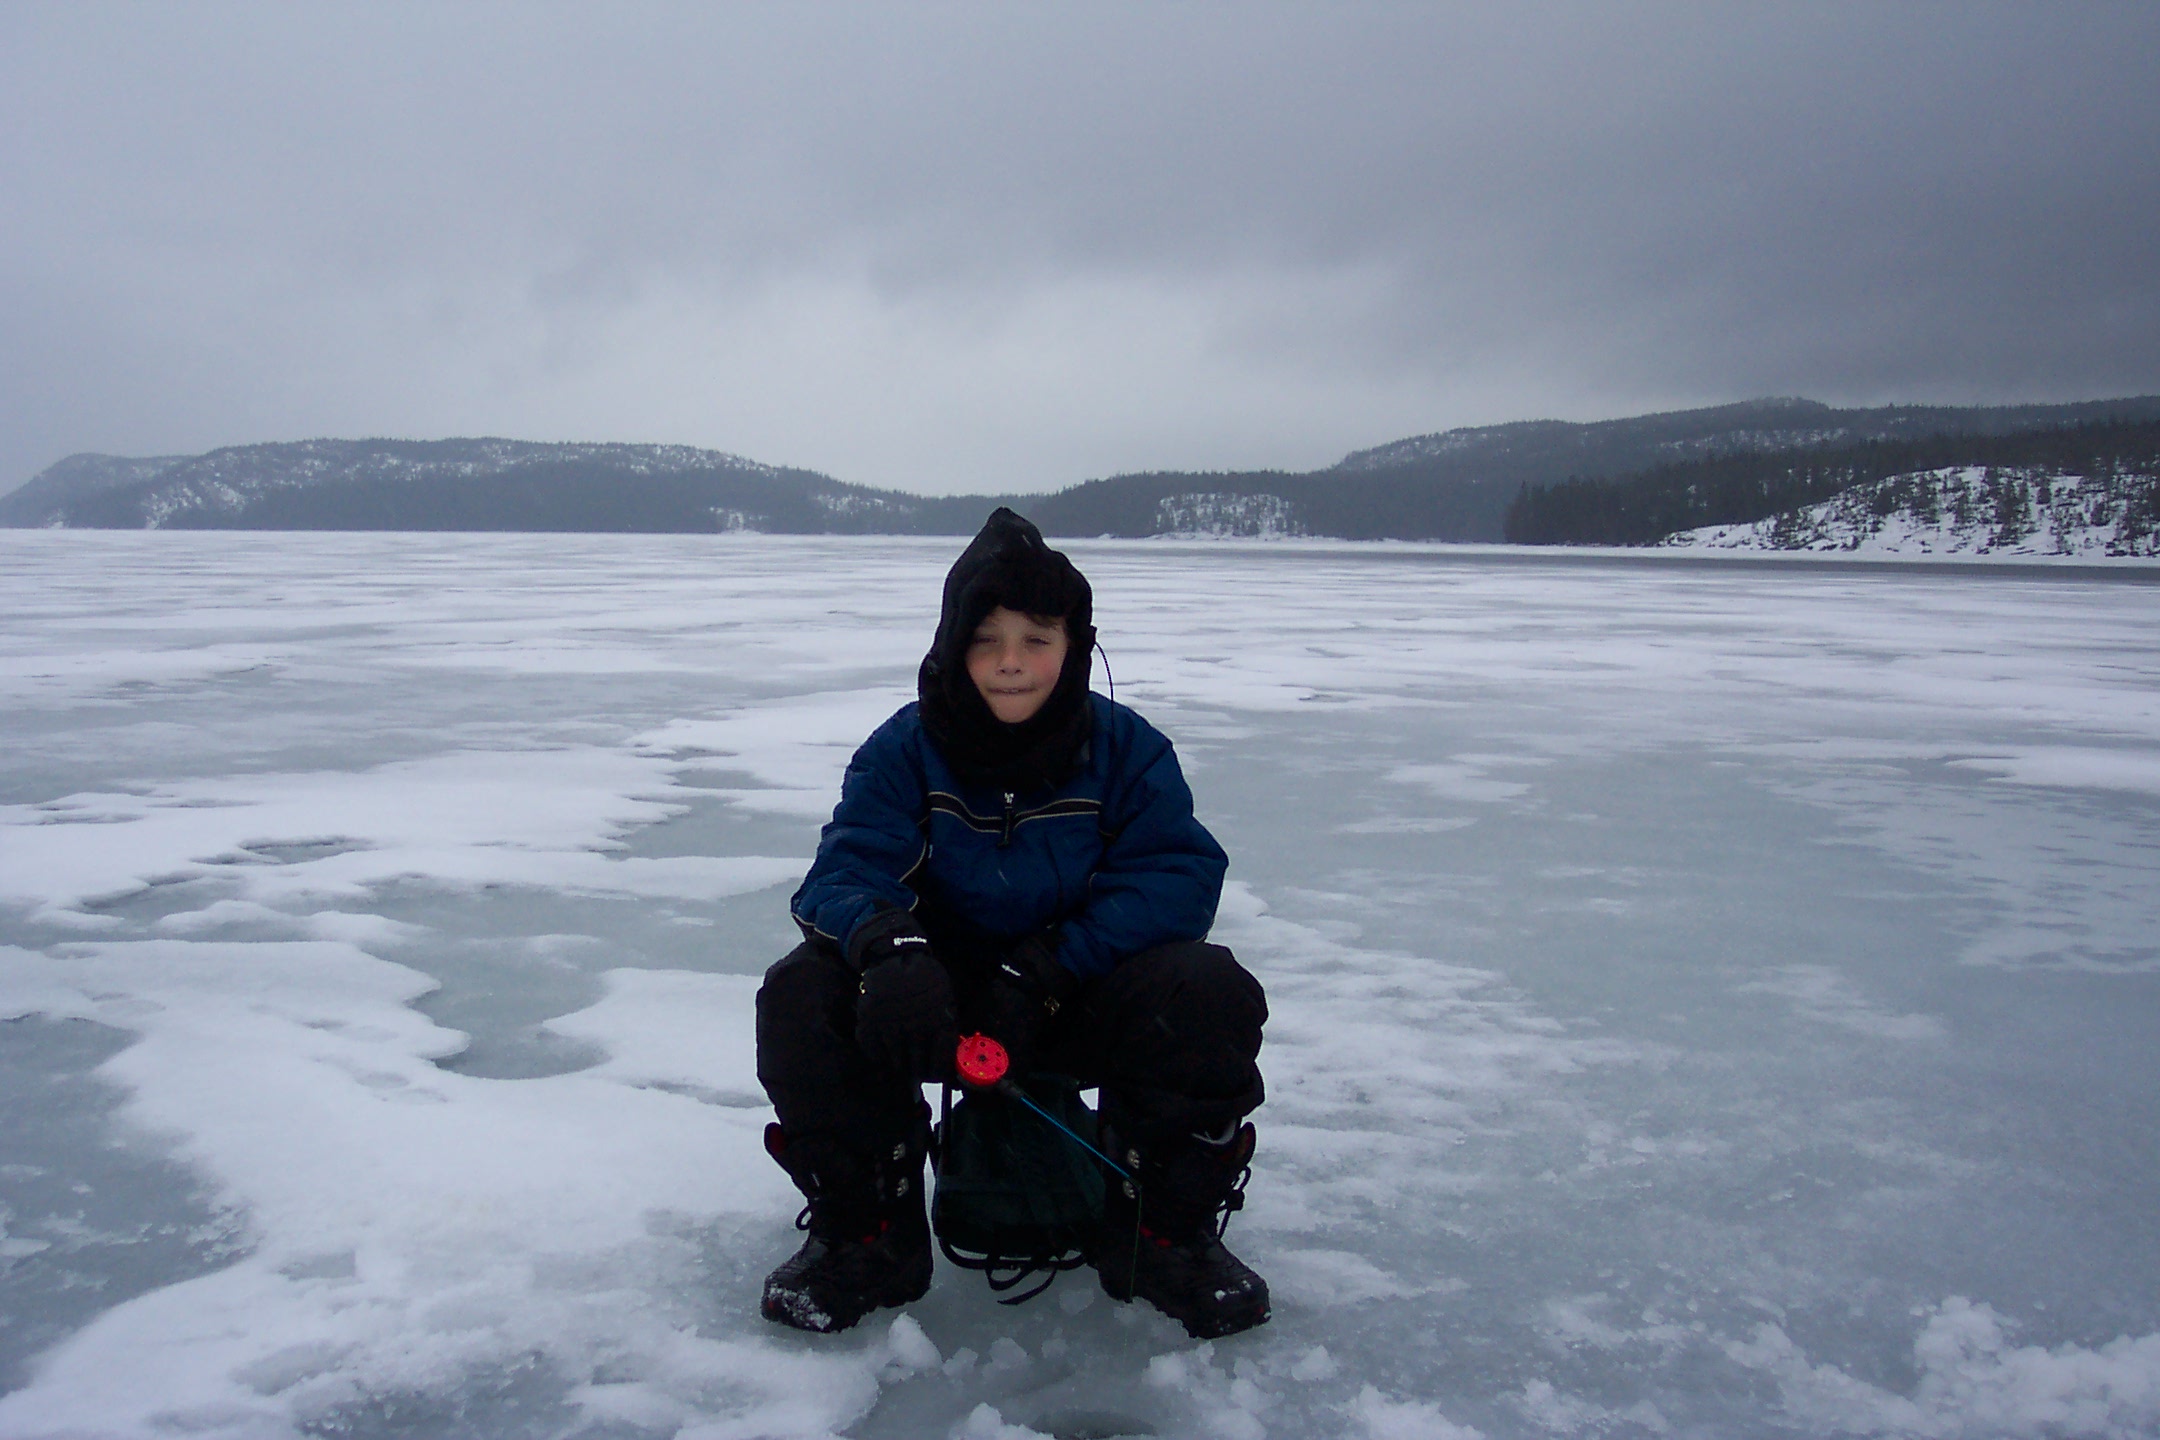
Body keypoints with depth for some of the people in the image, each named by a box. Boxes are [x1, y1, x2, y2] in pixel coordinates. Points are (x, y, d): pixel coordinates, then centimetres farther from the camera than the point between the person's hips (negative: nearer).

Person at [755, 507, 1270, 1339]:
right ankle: (868, 1236, -3)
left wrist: (1046, 969, -31)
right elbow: (846, 873, -17)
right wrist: (887, 945, -44)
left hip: (1084, 1002, 0)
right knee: (800, 997, -26)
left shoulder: (1125, 748, -6)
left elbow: (1178, 874, -17)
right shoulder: (905, 750, -6)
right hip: (937, 1000, 1)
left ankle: (1164, 1231, -4)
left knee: (1212, 996, -29)